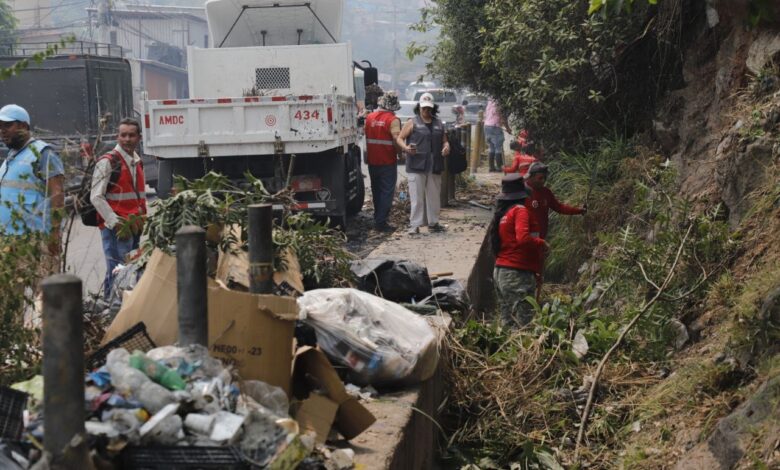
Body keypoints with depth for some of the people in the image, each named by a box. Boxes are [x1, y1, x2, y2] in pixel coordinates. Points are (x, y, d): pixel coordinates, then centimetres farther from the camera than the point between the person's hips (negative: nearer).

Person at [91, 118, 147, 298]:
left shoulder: (137, 162, 17)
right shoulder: (108, 162, -9)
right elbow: (96, 197, -13)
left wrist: (142, 219, 14)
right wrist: (116, 224, -16)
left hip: (134, 227, 8)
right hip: (115, 229, -8)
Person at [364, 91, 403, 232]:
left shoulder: (369, 117, 3)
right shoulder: (393, 120, -13)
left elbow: (366, 137, 11)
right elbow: (397, 141, -19)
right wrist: (400, 152, -3)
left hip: (372, 161, 5)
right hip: (388, 162, -5)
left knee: (376, 191, 17)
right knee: (387, 192, 1)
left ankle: (378, 218, 26)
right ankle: (381, 222, -2)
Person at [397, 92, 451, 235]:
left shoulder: (438, 124, 15)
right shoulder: (412, 123, 3)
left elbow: (444, 140, 22)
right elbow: (400, 138, 1)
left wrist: (446, 146, -1)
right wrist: (405, 147, -19)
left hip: (434, 166, 5)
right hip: (416, 165, -4)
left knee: (434, 196, 11)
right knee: (417, 196, -6)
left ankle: (433, 222, 22)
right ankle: (415, 224, -2)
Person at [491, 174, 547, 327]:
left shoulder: (501, 213, 12)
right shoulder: (520, 210, -11)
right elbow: (523, 238, -25)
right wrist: (542, 243, -9)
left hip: (500, 272, 9)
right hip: (517, 274, -9)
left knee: (507, 323, 13)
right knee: (523, 324, -7)